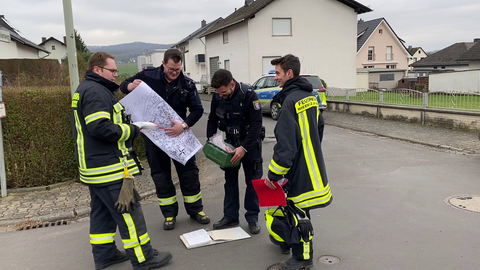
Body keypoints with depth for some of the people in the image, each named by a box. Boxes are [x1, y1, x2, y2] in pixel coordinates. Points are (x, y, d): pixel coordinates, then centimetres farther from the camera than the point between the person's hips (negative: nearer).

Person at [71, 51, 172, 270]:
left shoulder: (84, 89, 17)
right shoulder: (96, 92, -17)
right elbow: (101, 128, -27)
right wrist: (134, 129, -17)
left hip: (94, 166, 11)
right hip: (108, 167, -11)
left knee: (102, 211, 17)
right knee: (129, 211, -4)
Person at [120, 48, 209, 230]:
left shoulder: (187, 84, -7)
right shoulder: (148, 76, -8)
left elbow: (197, 109, -7)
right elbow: (124, 86, 4)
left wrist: (184, 125, -25)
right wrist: (131, 86, -22)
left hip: (179, 134, 0)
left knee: (188, 171, 7)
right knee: (160, 174, 8)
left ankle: (195, 210, 23)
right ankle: (169, 214, 22)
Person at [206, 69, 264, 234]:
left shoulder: (248, 95, -24)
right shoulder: (217, 97, -8)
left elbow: (256, 124, -24)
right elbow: (212, 120, 4)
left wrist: (244, 148, -29)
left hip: (250, 143, -4)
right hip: (230, 143, 5)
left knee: (252, 181, 2)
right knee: (230, 180, 9)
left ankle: (252, 218, 14)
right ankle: (230, 216, 20)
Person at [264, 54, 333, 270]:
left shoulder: (291, 100, -21)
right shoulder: (309, 96, 9)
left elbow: (286, 145, -25)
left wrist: (273, 174, -17)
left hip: (299, 168, -10)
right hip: (311, 164, 10)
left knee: (298, 211, 1)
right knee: (294, 205, 22)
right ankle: (286, 240, 38)